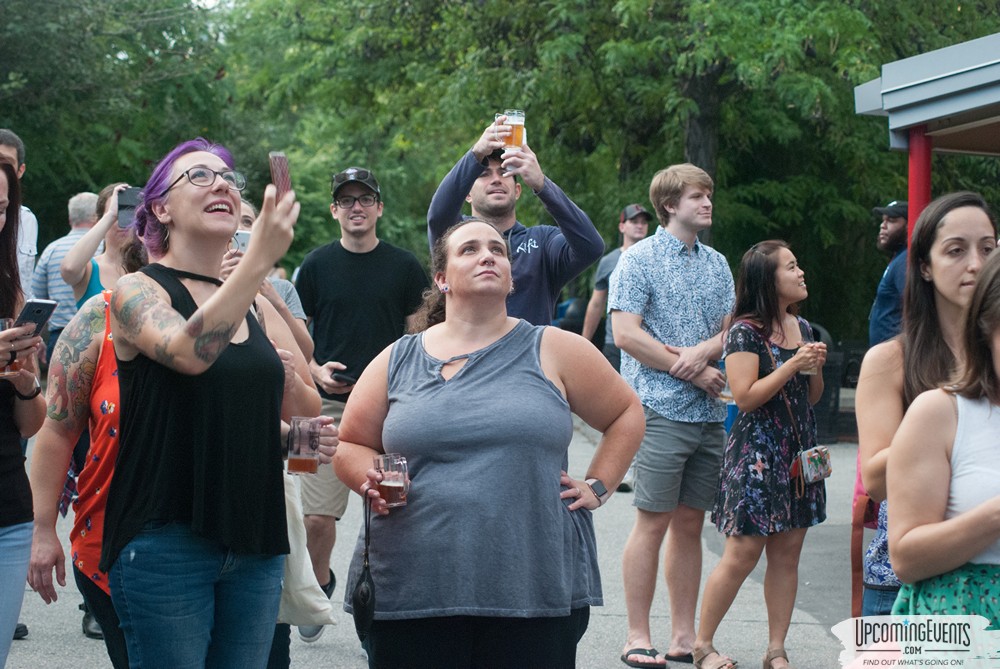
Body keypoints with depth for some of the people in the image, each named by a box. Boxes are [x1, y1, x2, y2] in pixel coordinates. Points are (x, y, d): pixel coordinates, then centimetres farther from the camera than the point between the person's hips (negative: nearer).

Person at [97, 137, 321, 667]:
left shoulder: (256, 307, 13)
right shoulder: (137, 291, -3)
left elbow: (309, 414, 19)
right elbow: (189, 351, -25)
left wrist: (291, 387, -3)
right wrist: (260, 258, -32)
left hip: (256, 543, 6)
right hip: (165, 540, -5)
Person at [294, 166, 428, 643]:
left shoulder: (403, 266, 5)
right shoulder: (317, 265, 5)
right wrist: (315, 370, -8)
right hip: (330, 405, 0)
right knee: (317, 516, -2)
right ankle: (322, 584, 26)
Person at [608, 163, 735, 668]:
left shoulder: (717, 263, 16)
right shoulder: (639, 259, -2)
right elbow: (626, 333, -11)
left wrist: (704, 349, -10)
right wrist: (694, 373, -11)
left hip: (709, 413, 6)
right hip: (661, 409, -6)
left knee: (690, 523, 9)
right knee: (653, 522, -4)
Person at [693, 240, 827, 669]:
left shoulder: (801, 327, 12)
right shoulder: (746, 331, -9)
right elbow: (745, 396, -17)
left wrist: (815, 368, -1)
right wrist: (792, 365, -17)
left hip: (799, 452, 7)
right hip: (756, 452, -7)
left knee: (787, 554, 6)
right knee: (743, 553, -5)